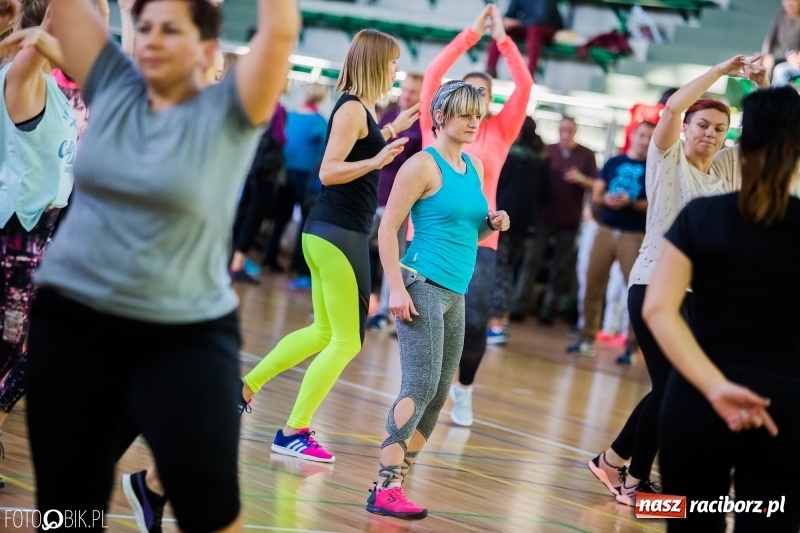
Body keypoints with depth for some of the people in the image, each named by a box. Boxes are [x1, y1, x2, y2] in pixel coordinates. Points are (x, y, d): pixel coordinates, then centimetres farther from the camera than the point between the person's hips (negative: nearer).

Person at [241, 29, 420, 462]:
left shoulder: (360, 108, 13)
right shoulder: (352, 109, -15)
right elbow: (328, 171, -21)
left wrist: (391, 131, 27)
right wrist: (377, 160, -33)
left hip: (329, 235, 10)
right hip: (339, 235, -10)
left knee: (325, 332, 21)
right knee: (347, 341, -4)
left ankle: (246, 386, 25)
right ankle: (293, 432, -2)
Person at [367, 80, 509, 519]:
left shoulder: (473, 168, 15)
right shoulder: (423, 165, -7)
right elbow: (388, 228, -11)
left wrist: (492, 224, 4)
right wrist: (396, 288, -19)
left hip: (454, 295, 8)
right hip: (423, 286, -8)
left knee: (437, 395, 10)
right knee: (420, 388, -15)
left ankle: (396, 477, 18)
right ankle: (386, 490, -14)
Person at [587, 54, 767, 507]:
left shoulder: (729, 167, 11)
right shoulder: (668, 159, -3)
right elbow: (673, 107, -19)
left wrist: (763, 86, -8)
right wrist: (720, 71, -17)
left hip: (701, 293, 6)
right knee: (670, 385, -9)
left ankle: (614, 461, 25)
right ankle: (634, 480, 6)